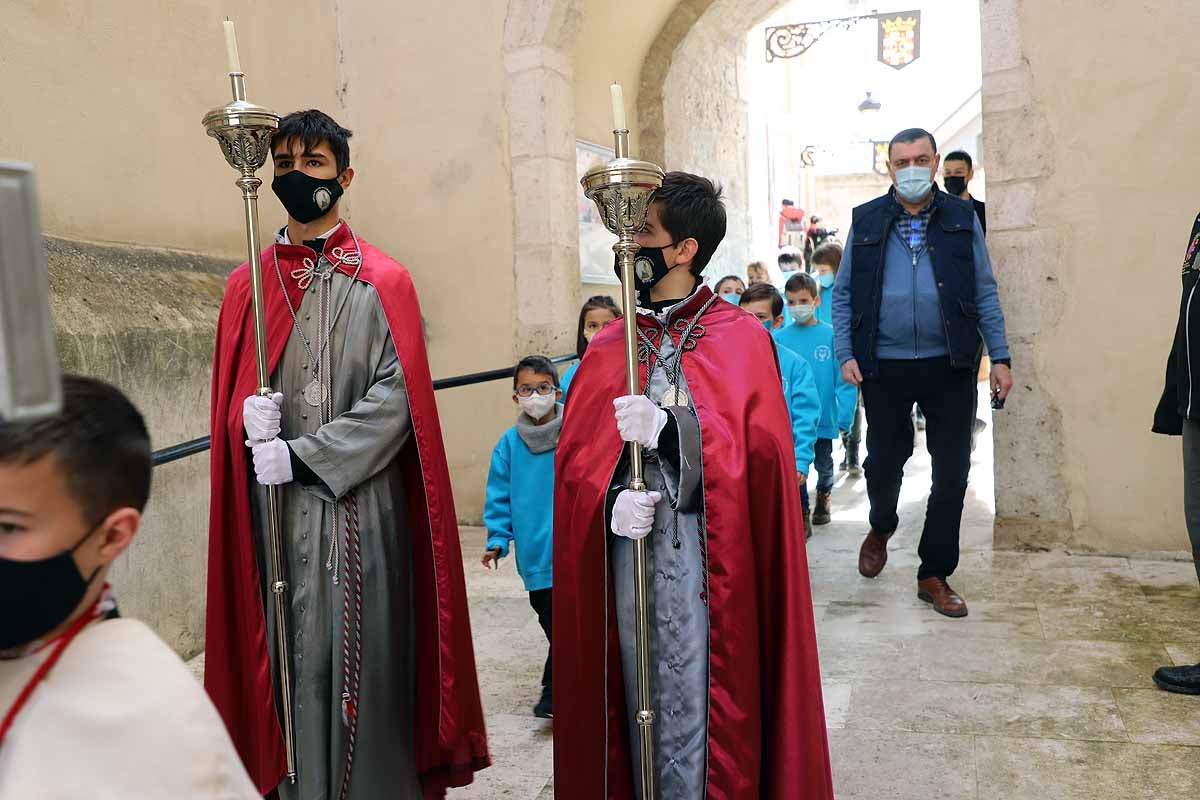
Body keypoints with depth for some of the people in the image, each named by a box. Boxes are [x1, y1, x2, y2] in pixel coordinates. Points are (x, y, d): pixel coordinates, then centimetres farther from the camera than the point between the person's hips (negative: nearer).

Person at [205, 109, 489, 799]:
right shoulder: (247, 285, 11)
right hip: (276, 509, 3)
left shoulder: (384, 282, 1)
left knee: (365, 657, 3)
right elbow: (231, 401, 12)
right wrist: (253, 417, -12)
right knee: (292, 658, 5)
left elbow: (397, 399, -8)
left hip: (363, 506, -2)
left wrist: (300, 455, -13)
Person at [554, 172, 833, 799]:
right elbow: (574, 458, 4)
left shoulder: (742, 339, -1)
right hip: (628, 549, 3)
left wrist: (670, 428, -25)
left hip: (709, 552, -3)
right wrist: (611, 501, -16)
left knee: (700, 695, -1)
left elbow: (761, 448, -12)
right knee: (642, 701, 9)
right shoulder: (608, 349, 10)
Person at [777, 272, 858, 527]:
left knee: (824, 465, 20)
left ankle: (824, 495, 47)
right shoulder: (779, 338, -5)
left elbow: (844, 380, -9)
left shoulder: (832, 335, -10)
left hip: (823, 417, 0)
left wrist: (845, 417, -13)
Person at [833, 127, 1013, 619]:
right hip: (884, 366, 0)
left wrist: (999, 357, -1)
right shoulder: (866, 222, 4)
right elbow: (843, 295, 5)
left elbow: (985, 292, 5)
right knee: (883, 461, 10)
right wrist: (846, 354, -5)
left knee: (952, 472, 3)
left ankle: (934, 576, 18)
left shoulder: (962, 219, 5)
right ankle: (881, 530, 42)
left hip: (949, 365, 1)